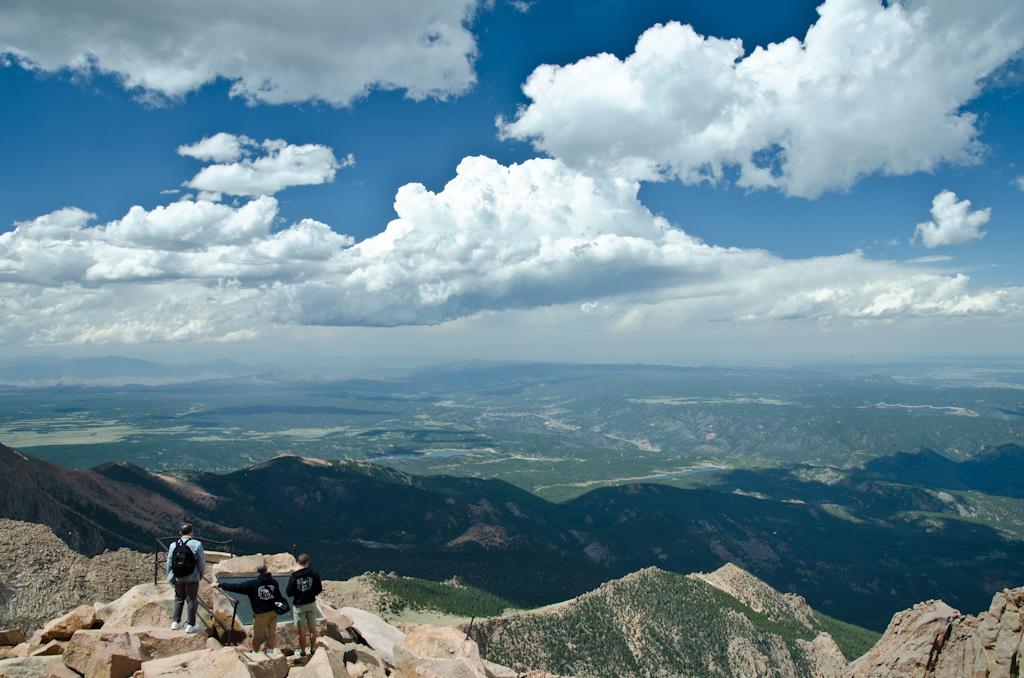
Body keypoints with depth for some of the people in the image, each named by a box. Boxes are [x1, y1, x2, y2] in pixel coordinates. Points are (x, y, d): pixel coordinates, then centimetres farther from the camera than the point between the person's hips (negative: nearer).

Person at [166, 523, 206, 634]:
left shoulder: (173, 545, 0)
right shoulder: (197, 544, -10)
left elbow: (169, 563, 4)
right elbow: (201, 562, -8)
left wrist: (171, 577, 16)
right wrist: (202, 574, 9)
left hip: (178, 579, 3)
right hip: (192, 579, -3)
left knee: (178, 599, 20)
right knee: (192, 600, 6)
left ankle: (176, 622, 22)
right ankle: (190, 625, 11)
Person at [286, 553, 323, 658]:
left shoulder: (293, 577, -13)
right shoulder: (315, 574, -9)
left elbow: (289, 593, -9)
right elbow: (318, 590, -4)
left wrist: (286, 589, 11)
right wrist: (321, 587, 18)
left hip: (299, 605, -2)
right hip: (311, 604, 2)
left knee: (301, 629, 8)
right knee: (312, 626, 14)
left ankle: (303, 651, 18)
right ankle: (312, 649, 24)